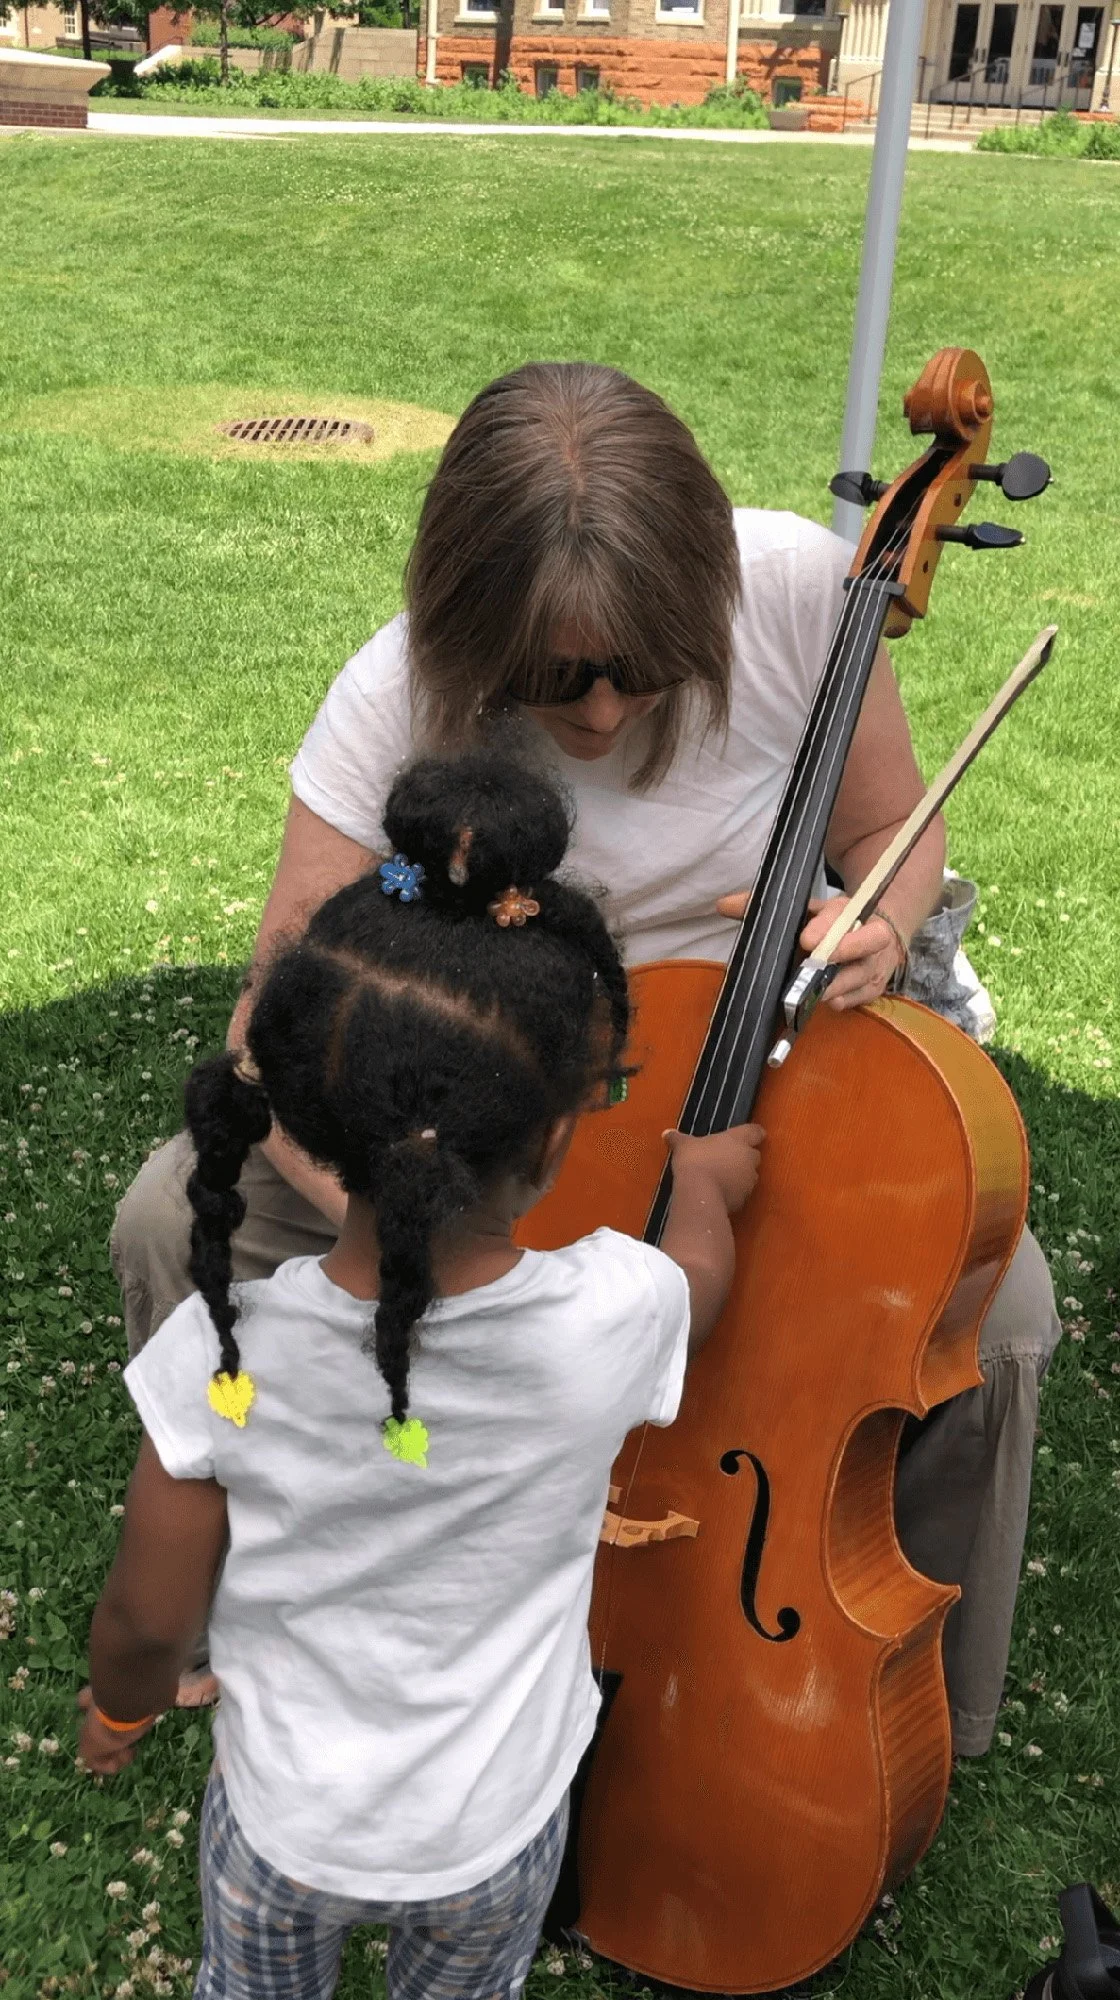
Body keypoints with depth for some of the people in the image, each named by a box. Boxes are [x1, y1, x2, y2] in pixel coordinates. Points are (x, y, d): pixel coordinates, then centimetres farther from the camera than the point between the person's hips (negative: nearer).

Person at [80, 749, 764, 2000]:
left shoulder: (221, 1358, -32)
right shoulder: (610, 1320, -30)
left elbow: (147, 1621, -16)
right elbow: (702, 1270, -4)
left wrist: (119, 1711, 8)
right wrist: (703, 1178, 19)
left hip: (281, 1824, 0)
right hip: (499, 1838, 0)